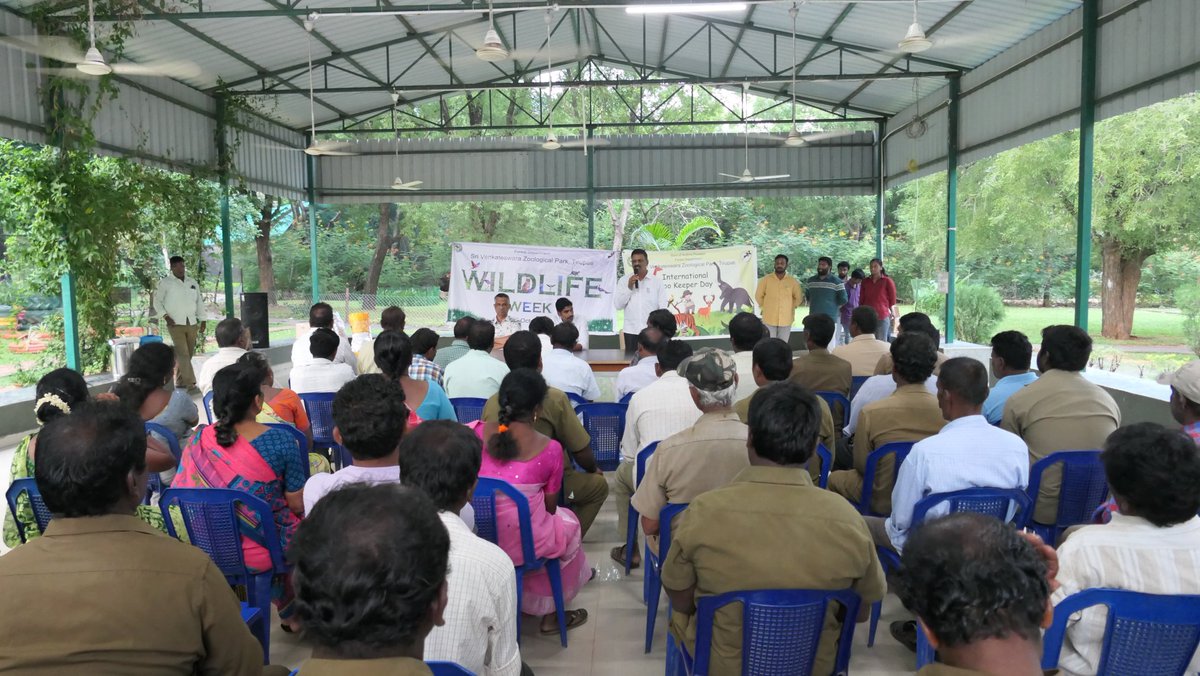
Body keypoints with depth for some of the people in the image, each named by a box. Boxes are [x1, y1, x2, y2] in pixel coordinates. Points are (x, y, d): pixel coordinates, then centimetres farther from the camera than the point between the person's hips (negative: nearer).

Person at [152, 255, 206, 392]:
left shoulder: (193, 283, 14)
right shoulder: (164, 283, 1)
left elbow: (199, 302, 18)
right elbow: (157, 301, 3)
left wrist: (203, 320, 13)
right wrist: (166, 317, -9)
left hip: (192, 324, 5)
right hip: (175, 324, -5)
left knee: (188, 354, 6)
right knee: (183, 353, -13)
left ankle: (180, 381, 18)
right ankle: (190, 383, -16)